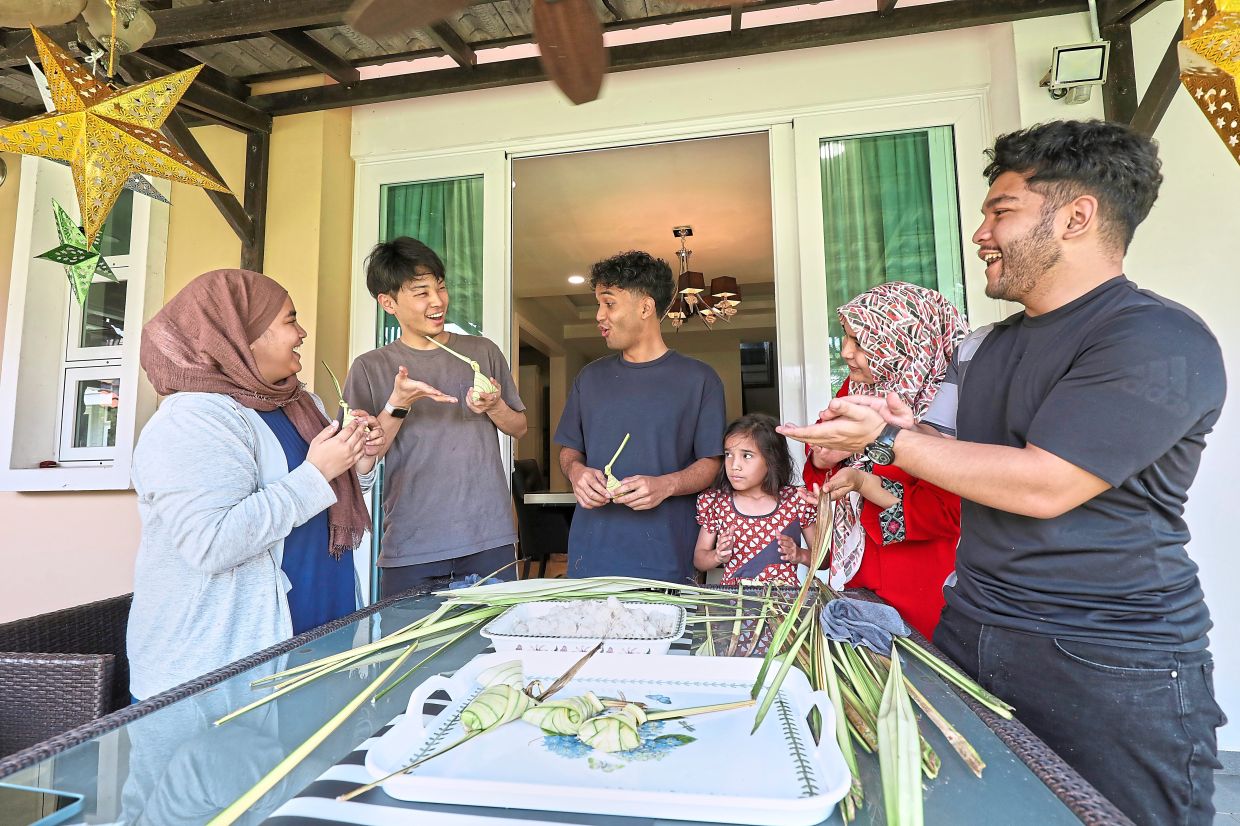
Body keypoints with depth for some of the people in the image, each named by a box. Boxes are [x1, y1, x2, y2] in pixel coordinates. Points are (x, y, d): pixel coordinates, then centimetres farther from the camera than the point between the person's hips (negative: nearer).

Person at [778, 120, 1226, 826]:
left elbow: (1044, 485, -24)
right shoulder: (1000, 341, 11)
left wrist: (888, 440, -17)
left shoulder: (1156, 340, -16)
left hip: (1107, 668, -7)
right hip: (971, 630, 8)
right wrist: (912, 430, -1)